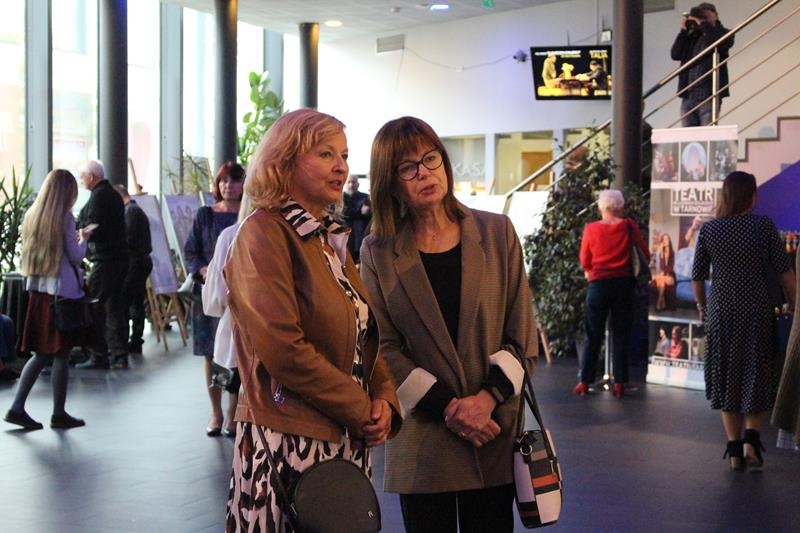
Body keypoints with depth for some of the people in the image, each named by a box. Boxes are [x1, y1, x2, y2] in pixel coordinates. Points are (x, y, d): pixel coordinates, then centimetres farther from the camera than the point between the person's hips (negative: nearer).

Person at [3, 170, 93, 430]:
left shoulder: (32, 215, 8)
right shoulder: (65, 217, -10)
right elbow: (76, 257, -9)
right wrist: (83, 238, 11)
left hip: (37, 289, 6)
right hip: (63, 291, -6)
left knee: (41, 353, 13)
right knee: (61, 355, 3)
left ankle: (17, 407, 6)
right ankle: (59, 413, 11)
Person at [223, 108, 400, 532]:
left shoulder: (331, 239, 14)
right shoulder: (264, 233, -11)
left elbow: (366, 337, 18)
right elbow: (282, 347, -20)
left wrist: (384, 399, -1)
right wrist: (360, 409, -12)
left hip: (348, 441, 8)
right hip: (288, 442, -8)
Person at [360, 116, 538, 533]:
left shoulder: (496, 233, 4)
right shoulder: (378, 252, 1)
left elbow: (522, 336, 2)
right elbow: (384, 348, -3)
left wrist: (488, 398, -12)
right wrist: (448, 408, -13)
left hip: (494, 434, 1)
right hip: (421, 443, -1)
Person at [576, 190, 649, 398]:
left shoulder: (591, 229, -4)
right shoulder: (629, 226, -3)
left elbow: (585, 260, 3)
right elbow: (645, 254, 0)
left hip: (598, 284, 0)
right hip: (624, 284, 0)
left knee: (593, 335, 8)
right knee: (621, 335, 8)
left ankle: (585, 382, 9)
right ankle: (619, 383, 7)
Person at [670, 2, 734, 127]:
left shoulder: (723, 33, 6)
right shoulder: (692, 36, 17)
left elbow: (718, 40, -17)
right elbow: (675, 54, 9)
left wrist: (702, 24, -9)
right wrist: (684, 31, 3)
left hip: (709, 95, -4)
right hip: (688, 95, 5)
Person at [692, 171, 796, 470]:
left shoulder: (708, 229, -1)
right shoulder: (764, 226, -5)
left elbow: (697, 276, 3)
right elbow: (785, 271, -3)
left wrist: (702, 306, 18)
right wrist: (794, 304, 8)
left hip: (721, 313, 1)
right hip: (756, 311, -1)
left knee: (726, 379, 10)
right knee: (756, 378, 13)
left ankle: (734, 450, 11)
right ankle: (751, 439, -3)